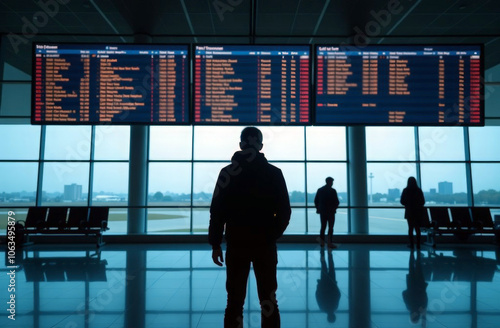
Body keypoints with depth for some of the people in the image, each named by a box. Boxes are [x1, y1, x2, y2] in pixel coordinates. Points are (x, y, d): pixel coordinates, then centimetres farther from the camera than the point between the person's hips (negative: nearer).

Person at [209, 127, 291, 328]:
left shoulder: (228, 173, -2)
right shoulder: (274, 173, -1)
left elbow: (217, 212, -4)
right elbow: (284, 212, -1)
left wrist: (215, 244, 3)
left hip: (236, 244, 0)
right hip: (265, 244, 0)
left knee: (235, 301, 8)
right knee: (268, 301, 9)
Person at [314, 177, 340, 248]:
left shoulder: (320, 190, 4)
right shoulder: (333, 191, -10)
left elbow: (316, 201, 6)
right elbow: (337, 202, -11)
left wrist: (318, 208, 15)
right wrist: (334, 208, 6)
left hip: (322, 211, 5)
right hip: (331, 212, -5)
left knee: (323, 226, 13)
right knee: (330, 227, 1)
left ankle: (322, 241, 11)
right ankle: (330, 242, -1)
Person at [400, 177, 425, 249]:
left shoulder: (405, 190, -8)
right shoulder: (419, 190, -4)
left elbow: (402, 202, -4)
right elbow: (423, 202, 1)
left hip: (409, 212, -1)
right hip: (418, 212, 1)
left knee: (410, 228, 7)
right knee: (417, 228, 8)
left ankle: (411, 244, 5)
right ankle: (418, 245, 8)